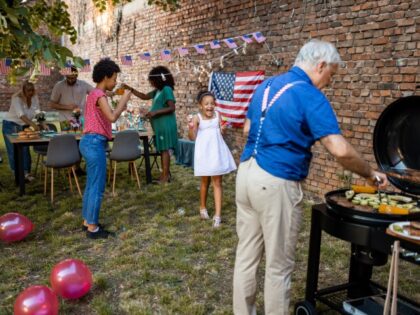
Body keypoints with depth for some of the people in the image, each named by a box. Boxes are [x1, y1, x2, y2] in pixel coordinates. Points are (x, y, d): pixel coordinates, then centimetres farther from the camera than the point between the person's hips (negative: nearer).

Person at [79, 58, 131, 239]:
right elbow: (112, 117, -26)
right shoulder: (99, 95, -13)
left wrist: (121, 103, 15)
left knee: (91, 185, 16)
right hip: (95, 143, -10)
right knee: (97, 187, -4)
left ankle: (87, 221, 25)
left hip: (89, 142, 10)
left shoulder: (94, 94, 18)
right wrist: (124, 99, -13)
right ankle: (92, 227, 4)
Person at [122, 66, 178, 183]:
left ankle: (165, 176, -4)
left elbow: (172, 108, -18)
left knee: (164, 149, -7)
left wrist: (155, 112, -21)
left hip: (165, 125, -9)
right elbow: (144, 96, 24)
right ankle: (165, 174, 16)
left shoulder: (167, 90, -12)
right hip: (159, 125, 9)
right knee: (162, 149, 10)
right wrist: (130, 89, 15)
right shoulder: (157, 91, 15)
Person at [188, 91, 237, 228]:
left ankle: (218, 215, 3)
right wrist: (190, 129, -27)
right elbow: (192, 137, -9)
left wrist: (223, 128, -15)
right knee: (205, 181, 13)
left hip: (217, 151, 2)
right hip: (204, 152, -2)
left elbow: (220, 133, 5)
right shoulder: (197, 118, -9)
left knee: (217, 182, 1)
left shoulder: (217, 115, -1)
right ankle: (203, 207, 36)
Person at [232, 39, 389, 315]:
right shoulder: (311, 96, -12)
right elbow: (340, 150, -19)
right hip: (276, 183, -8)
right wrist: (370, 174, -4)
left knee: (246, 255, 17)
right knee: (279, 266, 8)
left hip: (247, 173, 8)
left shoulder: (266, 85, 11)